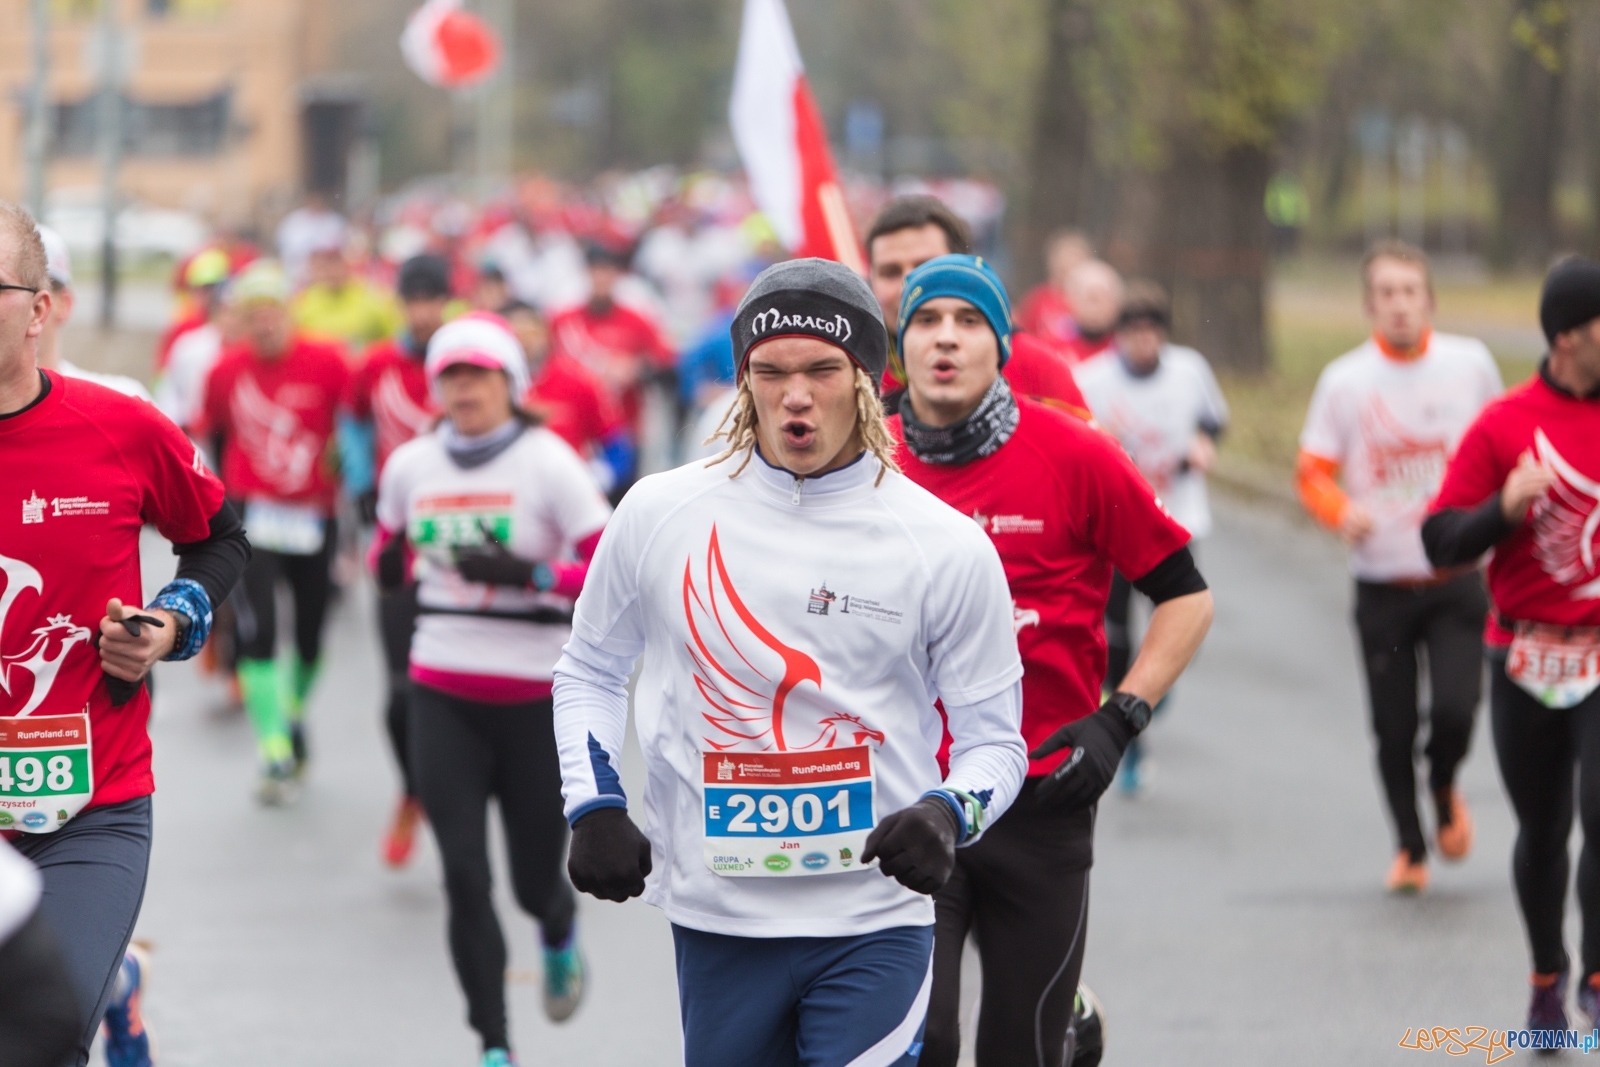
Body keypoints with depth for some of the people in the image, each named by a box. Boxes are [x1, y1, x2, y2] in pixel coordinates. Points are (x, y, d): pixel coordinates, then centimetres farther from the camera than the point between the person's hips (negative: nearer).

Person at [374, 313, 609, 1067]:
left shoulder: (546, 461, -7)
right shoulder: (411, 466, 5)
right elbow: (391, 546, 28)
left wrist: (526, 575, -24)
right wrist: (390, 560, 5)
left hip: (534, 699, -3)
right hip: (442, 696, 3)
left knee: (534, 882, 4)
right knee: (464, 878, -7)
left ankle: (560, 937, 42)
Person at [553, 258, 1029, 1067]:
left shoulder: (948, 548, -3)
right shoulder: (659, 514, 2)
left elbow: (993, 738, 4)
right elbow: (590, 672, 16)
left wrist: (949, 814, -17)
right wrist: (593, 807, 2)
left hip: (874, 923, -2)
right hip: (716, 919, 2)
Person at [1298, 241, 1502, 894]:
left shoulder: (1471, 364, 1)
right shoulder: (1344, 380, -3)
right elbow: (1312, 472, 1)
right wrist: (1342, 511, -19)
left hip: (1457, 578, 0)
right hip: (1382, 587, 0)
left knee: (1454, 708, -16)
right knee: (1394, 728, 3)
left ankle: (1444, 789, 19)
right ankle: (1409, 847, 26)